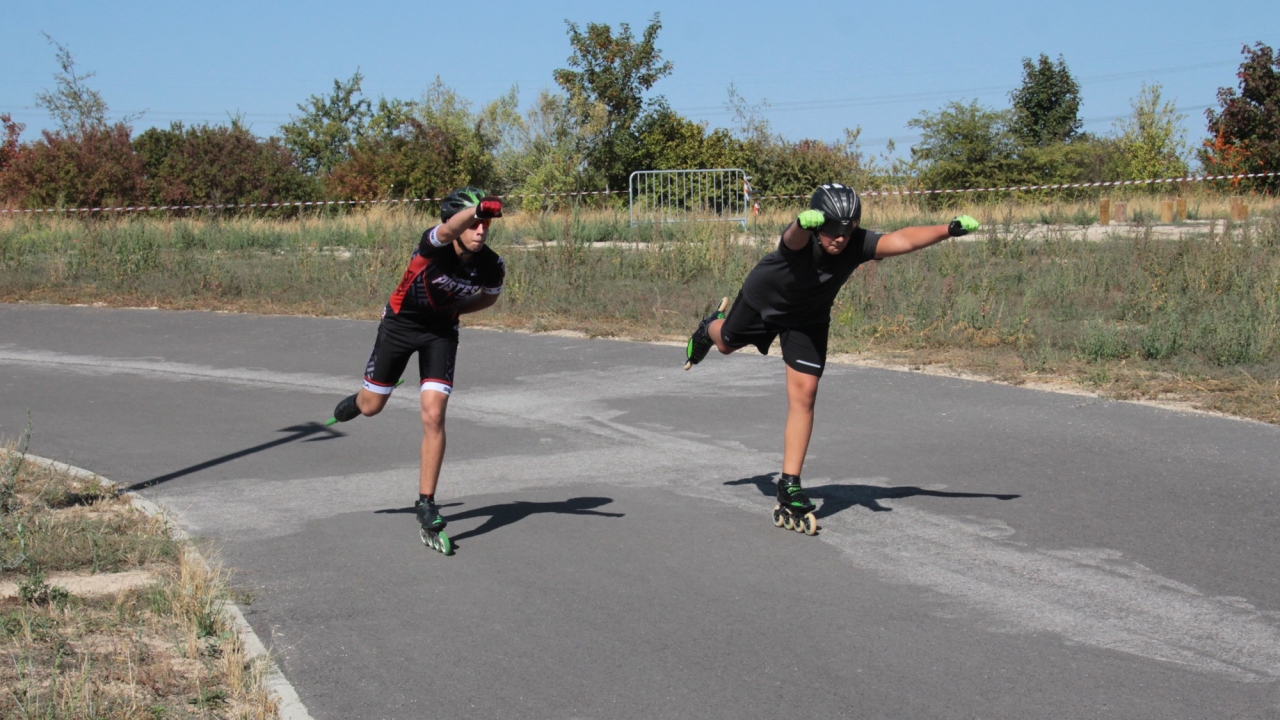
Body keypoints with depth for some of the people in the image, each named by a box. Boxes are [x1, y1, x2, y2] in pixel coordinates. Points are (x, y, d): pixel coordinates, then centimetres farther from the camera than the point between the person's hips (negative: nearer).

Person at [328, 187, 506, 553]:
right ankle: (354, 402, 53)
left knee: (433, 417, -13)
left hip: (440, 332, 1)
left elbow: (490, 296, 5)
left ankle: (426, 505, -3)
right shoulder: (435, 245, -31)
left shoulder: (491, 266, -20)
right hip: (401, 322, -1)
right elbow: (451, 228, -57)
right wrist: (476, 209, -76)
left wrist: (453, 310, -1)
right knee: (372, 407, 13)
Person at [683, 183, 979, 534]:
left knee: (804, 394, -9)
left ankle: (789, 486, -3)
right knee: (726, 344, 26)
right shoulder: (802, 239, -40)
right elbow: (795, 234, -66)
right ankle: (711, 328, 66)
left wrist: (949, 229, -66)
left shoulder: (857, 244, -34)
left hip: (808, 318, 2)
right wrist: (804, 222, -90)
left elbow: (901, 239, -51)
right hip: (764, 298, -1)